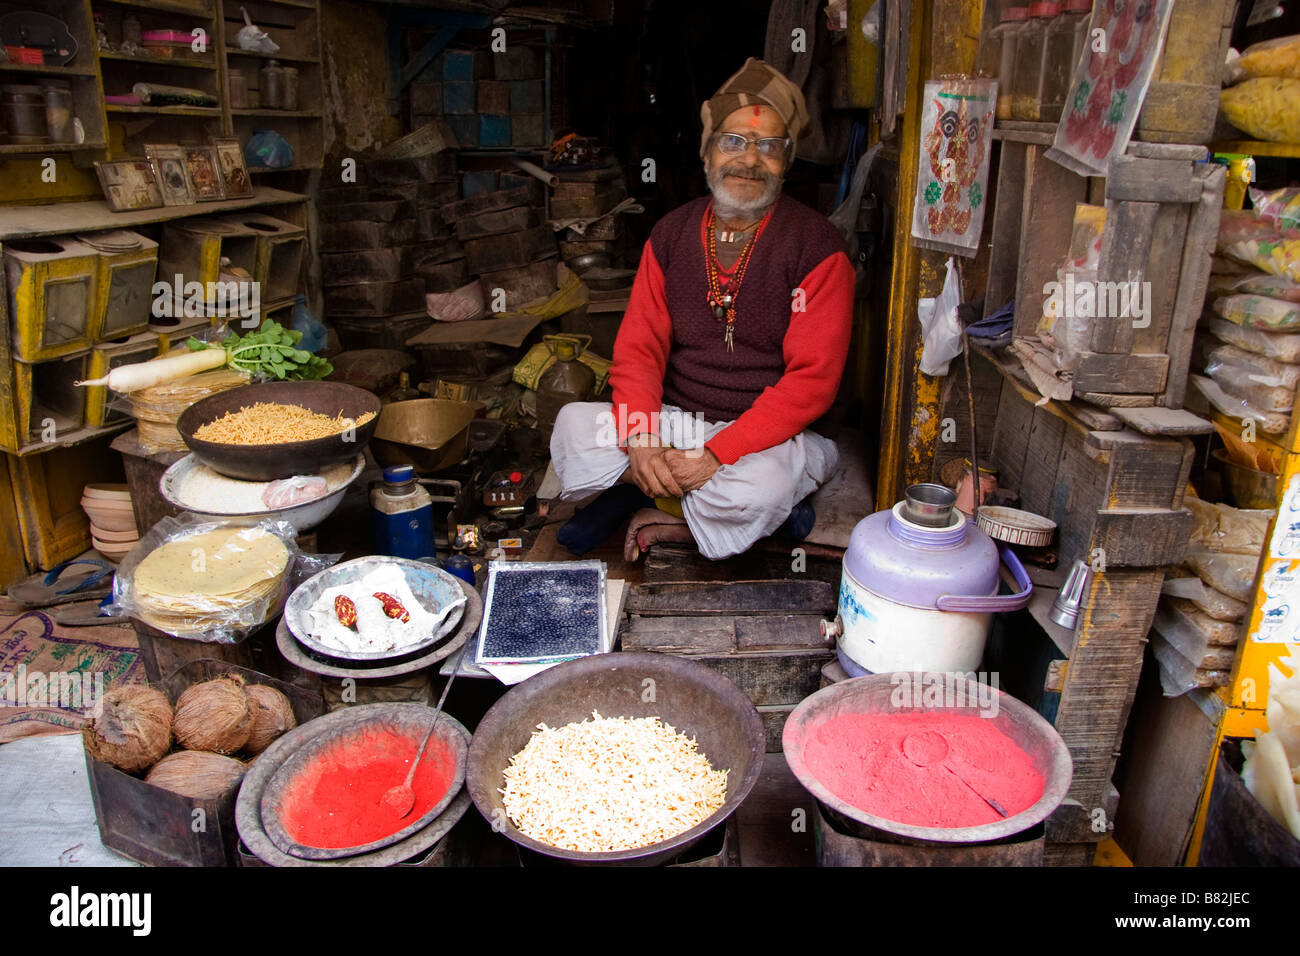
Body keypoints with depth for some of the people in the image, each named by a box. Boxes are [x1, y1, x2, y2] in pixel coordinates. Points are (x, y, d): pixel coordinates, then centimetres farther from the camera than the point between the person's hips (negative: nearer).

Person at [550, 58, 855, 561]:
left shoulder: (816, 247, -8)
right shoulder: (671, 234, 6)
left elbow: (813, 378, -14)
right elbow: (638, 346, 2)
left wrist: (718, 454, -24)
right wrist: (641, 441, -17)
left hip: (768, 430, -3)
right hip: (672, 420, 4)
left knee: (760, 489, -35)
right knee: (573, 425, -19)